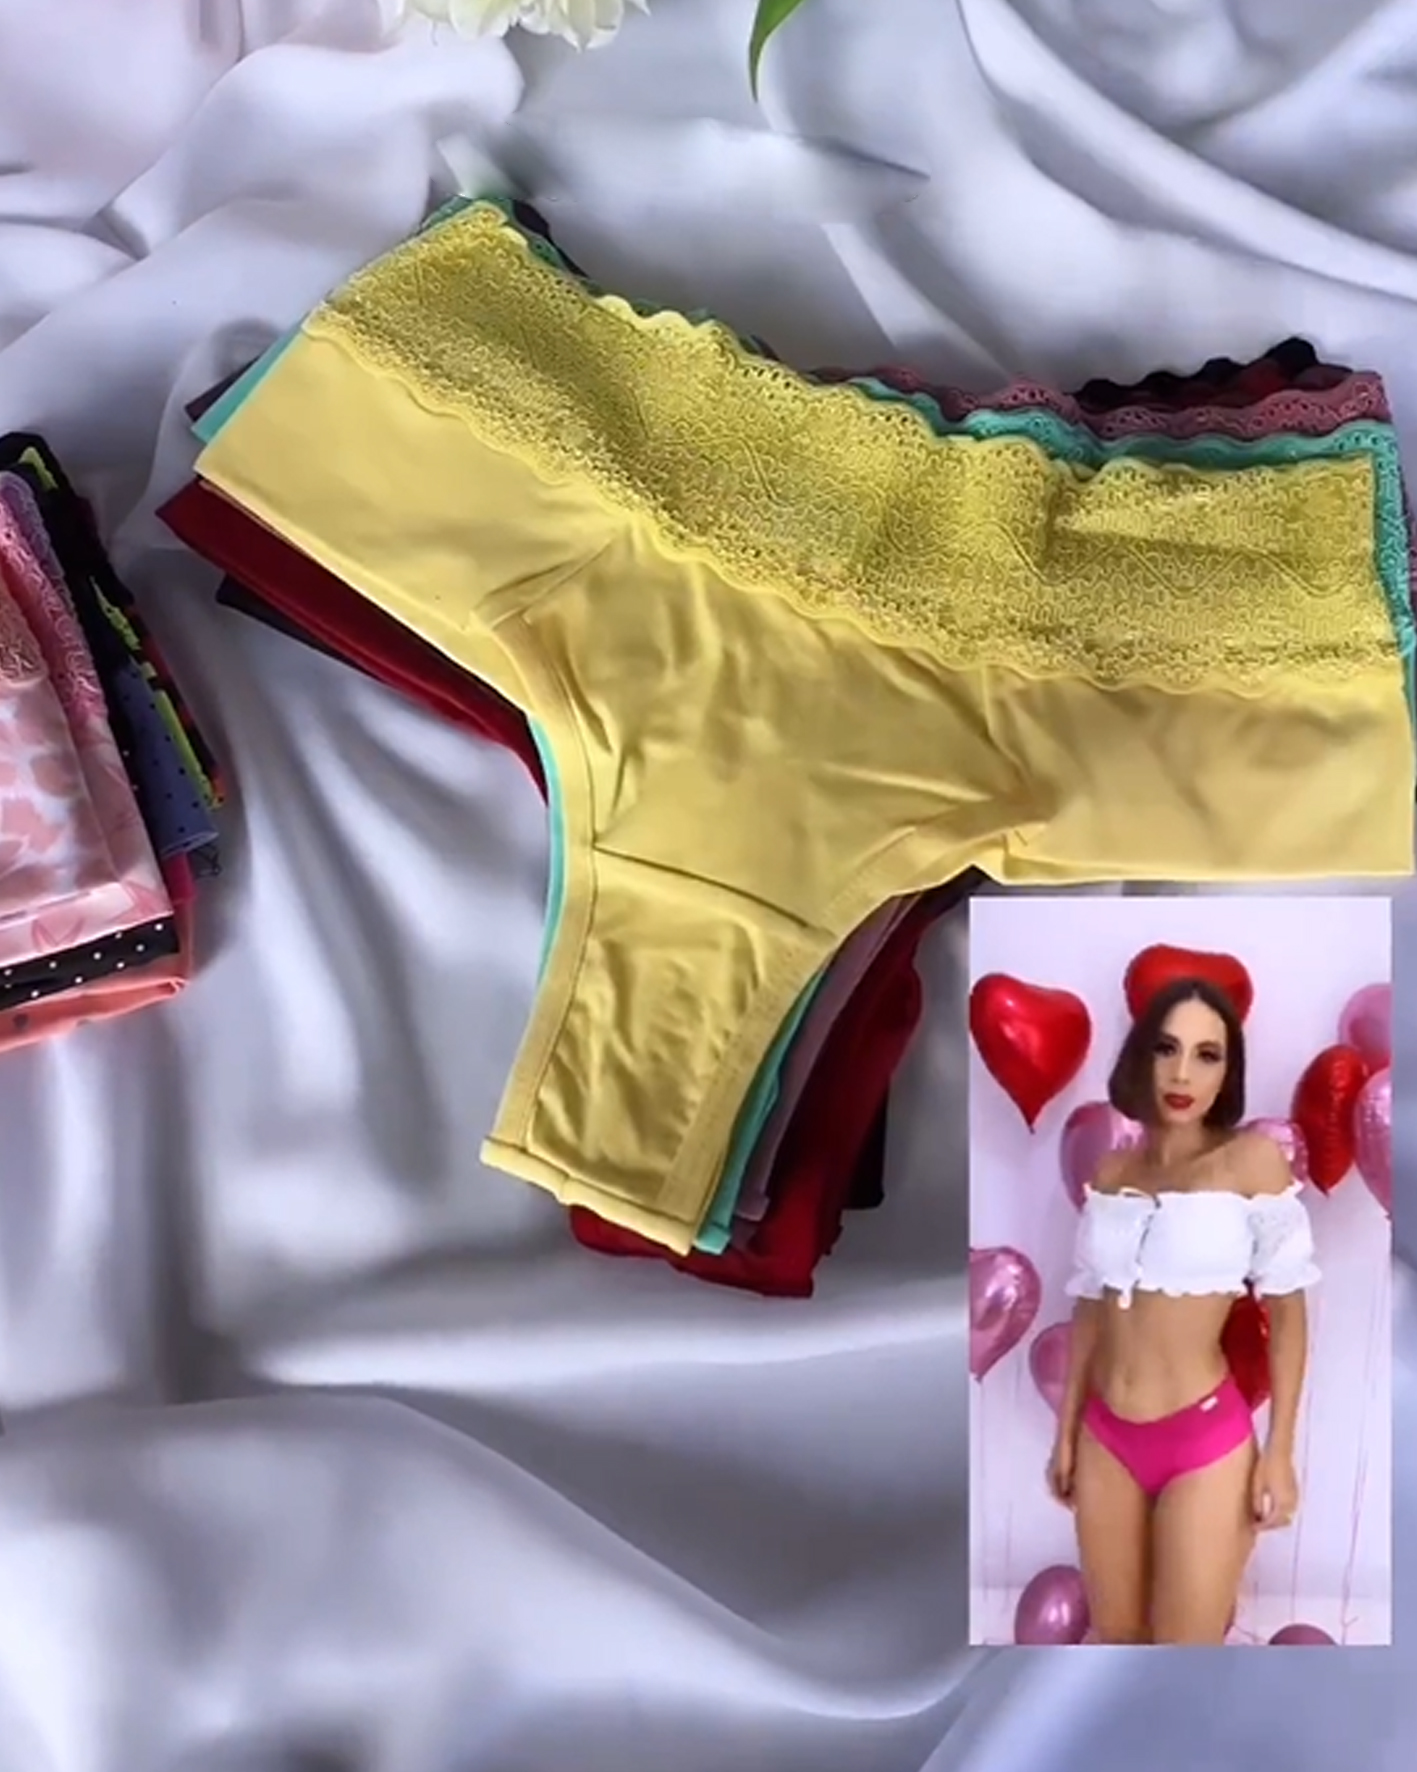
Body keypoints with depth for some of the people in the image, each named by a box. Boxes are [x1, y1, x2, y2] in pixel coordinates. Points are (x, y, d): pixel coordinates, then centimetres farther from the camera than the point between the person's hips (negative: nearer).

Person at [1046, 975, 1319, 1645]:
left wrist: (1280, 1450, -7)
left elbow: (1287, 1307, -5)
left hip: (1205, 1438, -4)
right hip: (1106, 1440, 5)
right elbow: (1090, 1308, 11)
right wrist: (1066, 1432, 13)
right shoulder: (1111, 1172, 5)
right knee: (1113, 1636, 17)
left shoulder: (1254, 1158, -8)